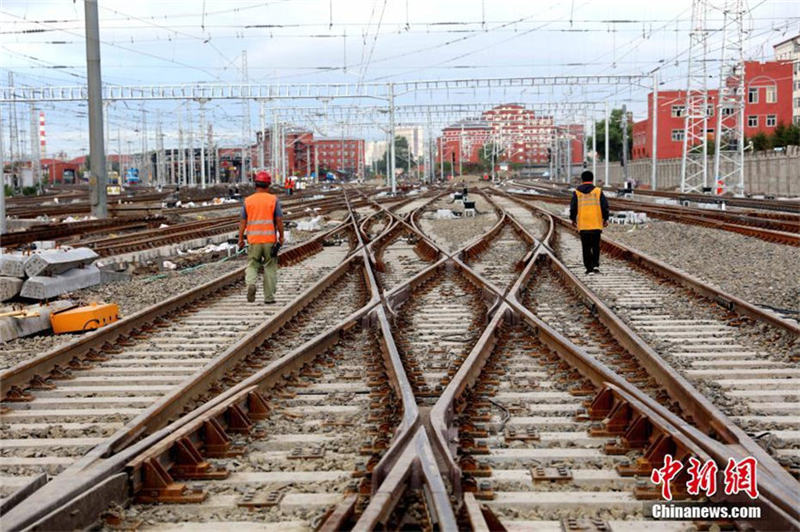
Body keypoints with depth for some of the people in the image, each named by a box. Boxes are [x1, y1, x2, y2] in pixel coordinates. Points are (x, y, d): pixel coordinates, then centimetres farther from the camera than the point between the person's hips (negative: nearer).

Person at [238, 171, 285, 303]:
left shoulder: (248, 200, 3)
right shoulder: (273, 199, -2)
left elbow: (243, 221, 3)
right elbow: (279, 220, -5)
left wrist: (241, 239, 9)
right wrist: (281, 236, 5)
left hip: (253, 239, 1)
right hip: (270, 239, -1)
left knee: (252, 265, 11)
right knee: (270, 267, 8)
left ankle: (251, 284, -17)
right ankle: (269, 297, 10)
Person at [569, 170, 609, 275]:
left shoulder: (577, 193, 1)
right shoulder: (598, 191, 1)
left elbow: (573, 207, 2)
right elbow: (605, 206, -2)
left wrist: (573, 219, 16)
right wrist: (605, 219, 9)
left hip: (583, 224, 0)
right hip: (596, 224, 0)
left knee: (586, 247, 6)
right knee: (596, 246, 14)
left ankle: (589, 268, 4)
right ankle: (596, 264, 0)